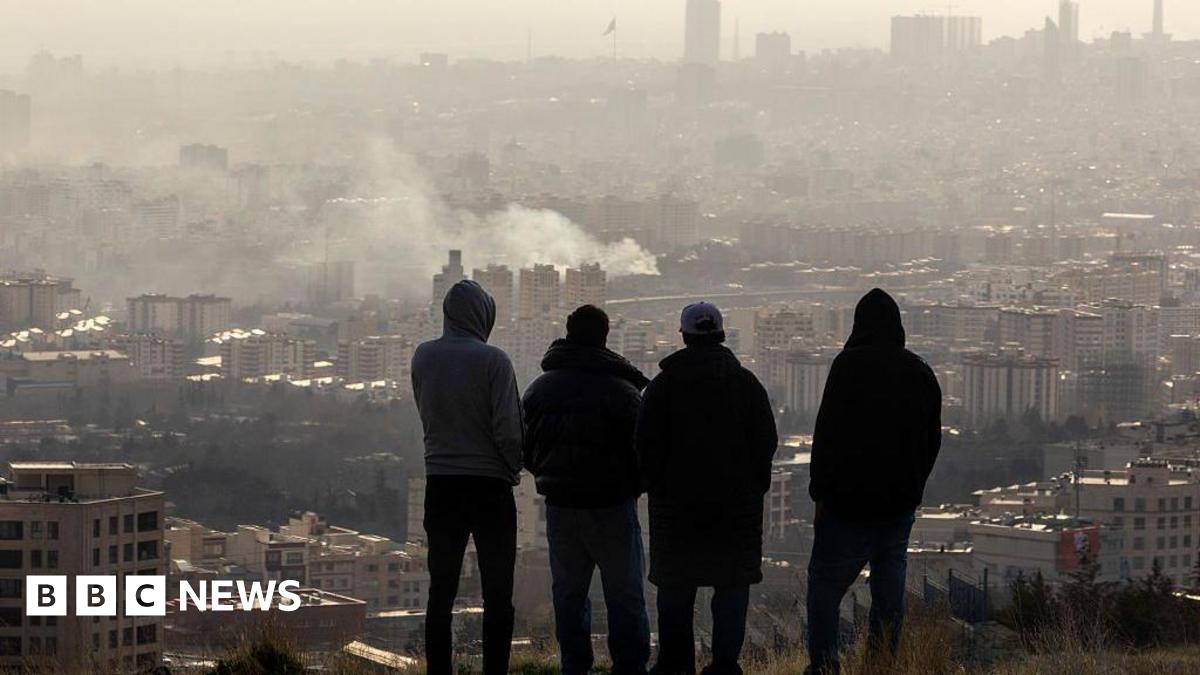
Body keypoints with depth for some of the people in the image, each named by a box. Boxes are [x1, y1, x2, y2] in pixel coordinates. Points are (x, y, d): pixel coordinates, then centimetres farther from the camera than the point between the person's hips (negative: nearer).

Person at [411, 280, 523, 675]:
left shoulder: (424, 357, 2)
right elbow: (508, 429, -13)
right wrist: (514, 465, 4)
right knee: (497, 594, 2)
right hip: (490, 483, -4)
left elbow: (427, 413, 10)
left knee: (441, 590, 8)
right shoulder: (492, 361, -11)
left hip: (440, 483, 4)